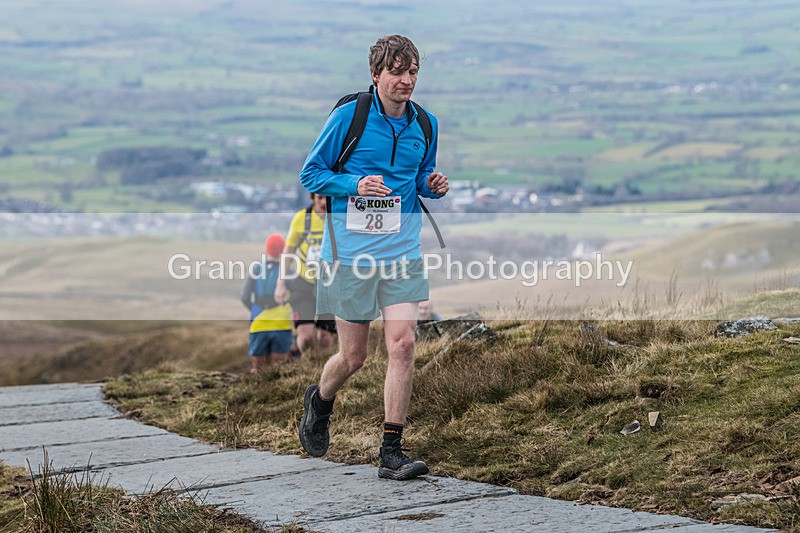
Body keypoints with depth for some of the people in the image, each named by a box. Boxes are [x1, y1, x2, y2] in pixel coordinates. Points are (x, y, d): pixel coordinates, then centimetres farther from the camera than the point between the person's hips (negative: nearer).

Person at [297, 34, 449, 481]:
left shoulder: (424, 124, 6)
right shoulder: (348, 116, -7)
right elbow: (311, 173, -2)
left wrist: (433, 186, -1)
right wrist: (356, 185, -19)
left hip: (402, 253, 3)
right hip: (350, 254, -3)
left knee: (403, 343, -11)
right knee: (353, 357, 5)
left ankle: (392, 453, -5)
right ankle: (320, 402, 40)